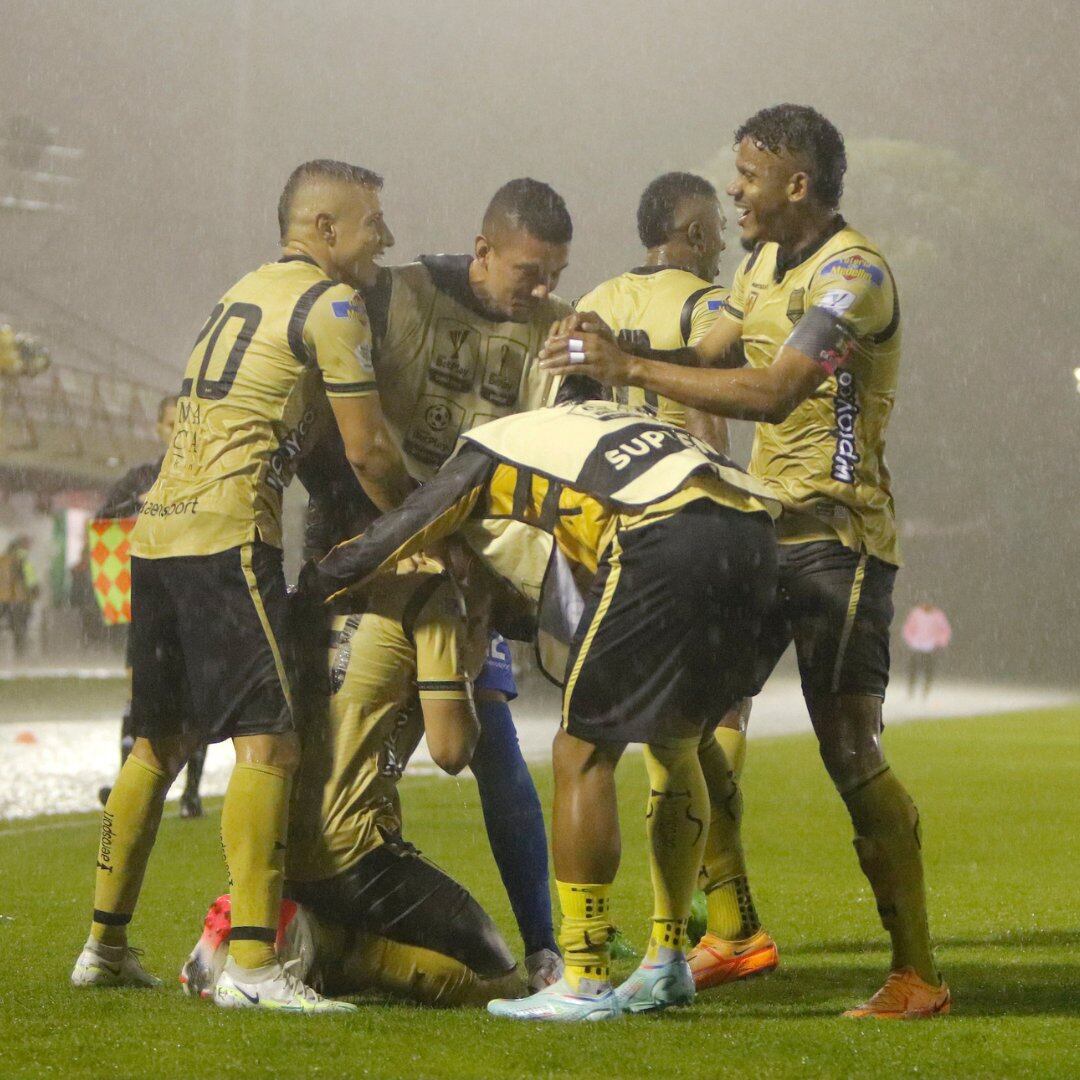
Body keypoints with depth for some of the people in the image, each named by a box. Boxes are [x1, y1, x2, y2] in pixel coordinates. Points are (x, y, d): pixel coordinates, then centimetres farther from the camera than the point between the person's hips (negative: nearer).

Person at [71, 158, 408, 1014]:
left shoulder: (243, 293, 23)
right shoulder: (331, 305, -3)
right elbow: (367, 449, -4)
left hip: (157, 530, 9)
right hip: (227, 534, -9)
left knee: (161, 743, 16)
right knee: (268, 742, -11)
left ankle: (106, 944, 21)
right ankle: (251, 967, -18)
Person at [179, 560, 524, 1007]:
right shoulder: (433, 589, -6)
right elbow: (450, 750, -9)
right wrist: (468, 664, 9)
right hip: (344, 848, -8)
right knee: (495, 980, 2)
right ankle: (317, 944, -11)